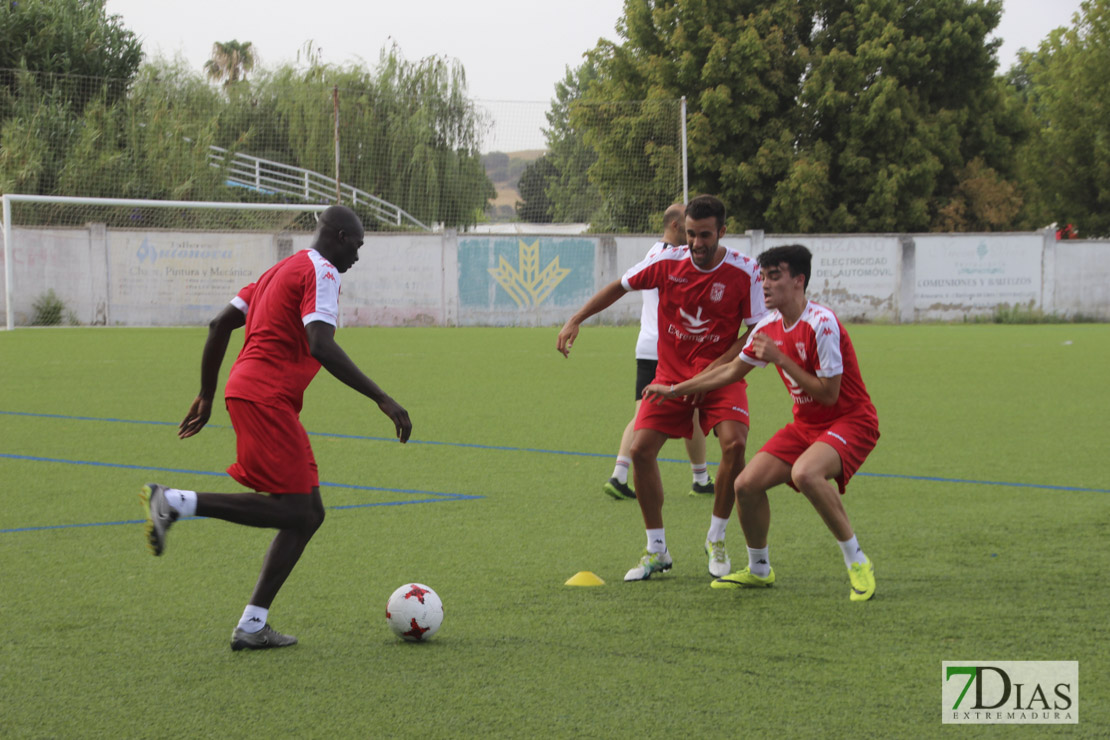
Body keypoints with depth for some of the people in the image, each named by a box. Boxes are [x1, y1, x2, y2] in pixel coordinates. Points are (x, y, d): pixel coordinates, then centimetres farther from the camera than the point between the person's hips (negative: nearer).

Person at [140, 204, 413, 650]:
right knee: (293, 510, -11)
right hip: (266, 399, -10)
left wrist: (207, 395, 28)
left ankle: (251, 626, 4)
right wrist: (382, 399, -21)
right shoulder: (320, 272, -6)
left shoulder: (282, 270, 24)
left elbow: (220, 325, 23)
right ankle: (175, 502, -14)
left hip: (247, 392, 10)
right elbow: (321, 346, -21)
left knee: (308, 513, 8)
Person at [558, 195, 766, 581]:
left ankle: (716, 541, -4)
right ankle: (656, 550, 5)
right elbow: (619, 287, 7)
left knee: (734, 444, -25)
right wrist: (575, 320, 1)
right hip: (671, 374, 2)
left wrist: (718, 368, -16)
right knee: (641, 449, -11)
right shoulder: (667, 262, -8)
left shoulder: (744, 271, -13)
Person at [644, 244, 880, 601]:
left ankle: (857, 562, -21)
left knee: (805, 473, -36)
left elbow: (828, 393, -23)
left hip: (851, 421, -8)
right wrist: (674, 390, 19)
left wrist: (780, 358, -22)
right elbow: (731, 370, 18)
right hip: (806, 423, 8)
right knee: (747, 484, -4)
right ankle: (759, 570, 19)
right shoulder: (769, 327, 3)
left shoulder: (821, 323, -22)